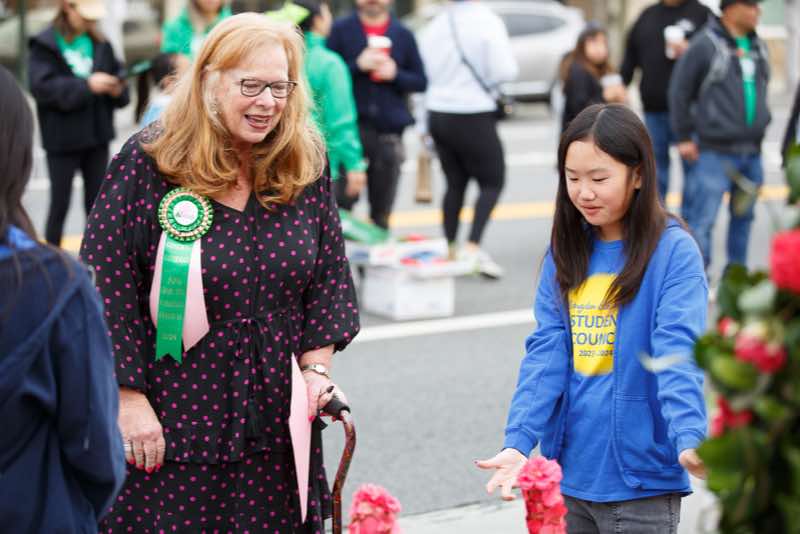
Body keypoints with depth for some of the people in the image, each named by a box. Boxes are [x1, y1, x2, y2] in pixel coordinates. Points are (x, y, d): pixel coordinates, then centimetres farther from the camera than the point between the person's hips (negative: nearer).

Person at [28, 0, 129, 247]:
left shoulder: (99, 44, 8)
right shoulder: (45, 45, -5)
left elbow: (116, 77, 12)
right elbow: (42, 87, -17)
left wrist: (117, 90, -13)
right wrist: (86, 85, -25)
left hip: (97, 135, 4)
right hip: (62, 139, -4)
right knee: (60, 204, 1)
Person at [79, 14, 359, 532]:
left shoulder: (305, 166, 2)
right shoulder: (147, 163, -10)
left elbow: (328, 276, 10)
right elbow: (106, 285, -9)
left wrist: (316, 367, -1)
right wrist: (128, 399, -11)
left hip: (278, 421, 4)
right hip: (169, 421, -3)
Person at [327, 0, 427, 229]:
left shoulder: (403, 34, 10)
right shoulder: (341, 29, 5)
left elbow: (421, 82, 11)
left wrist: (396, 74, -7)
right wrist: (357, 65, -12)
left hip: (389, 130, 2)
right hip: (351, 124, -2)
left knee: (382, 207, 7)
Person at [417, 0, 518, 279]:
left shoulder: (433, 26, 5)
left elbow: (423, 72, 8)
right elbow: (506, 70, -18)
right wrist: (483, 80, 6)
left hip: (437, 113, 6)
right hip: (474, 116, -6)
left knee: (455, 183, 16)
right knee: (492, 182, 4)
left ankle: (449, 248, 17)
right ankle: (473, 247, -11)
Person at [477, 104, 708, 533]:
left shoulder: (673, 252, -9)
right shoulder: (566, 251, 6)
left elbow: (676, 354, -19)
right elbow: (546, 352, 0)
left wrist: (689, 440, -35)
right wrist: (518, 442, -12)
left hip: (640, 480, -5)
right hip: (571, 471, 5)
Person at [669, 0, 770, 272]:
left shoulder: (759, 47, 11)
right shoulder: (705, 45, -11)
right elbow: (679, 90, -7)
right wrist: (684, 137, -5)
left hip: (751, 152, 7)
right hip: (714, 151, -7)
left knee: (744, 216, 14)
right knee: (702, 220, -7)